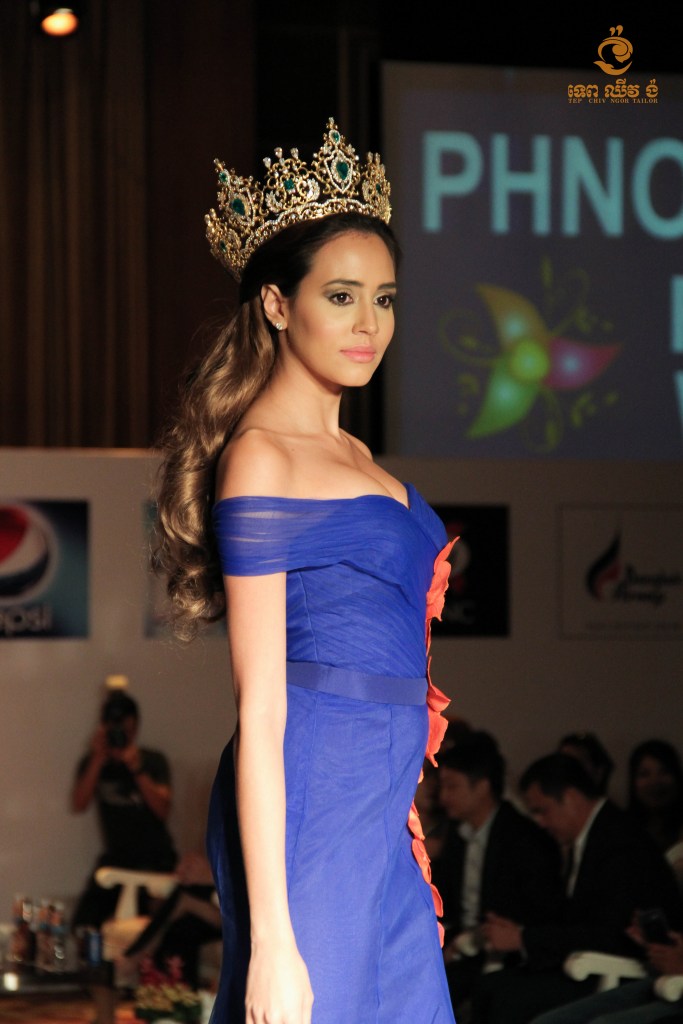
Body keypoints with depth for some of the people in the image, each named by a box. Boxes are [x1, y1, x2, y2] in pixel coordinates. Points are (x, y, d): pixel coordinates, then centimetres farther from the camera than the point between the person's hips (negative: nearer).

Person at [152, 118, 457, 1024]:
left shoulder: (350, 455, 16)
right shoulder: (260, 459, -10)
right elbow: (260, 715, -15)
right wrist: (272, 943, -19)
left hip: (379, 811, 8)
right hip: (308, 809, -8)